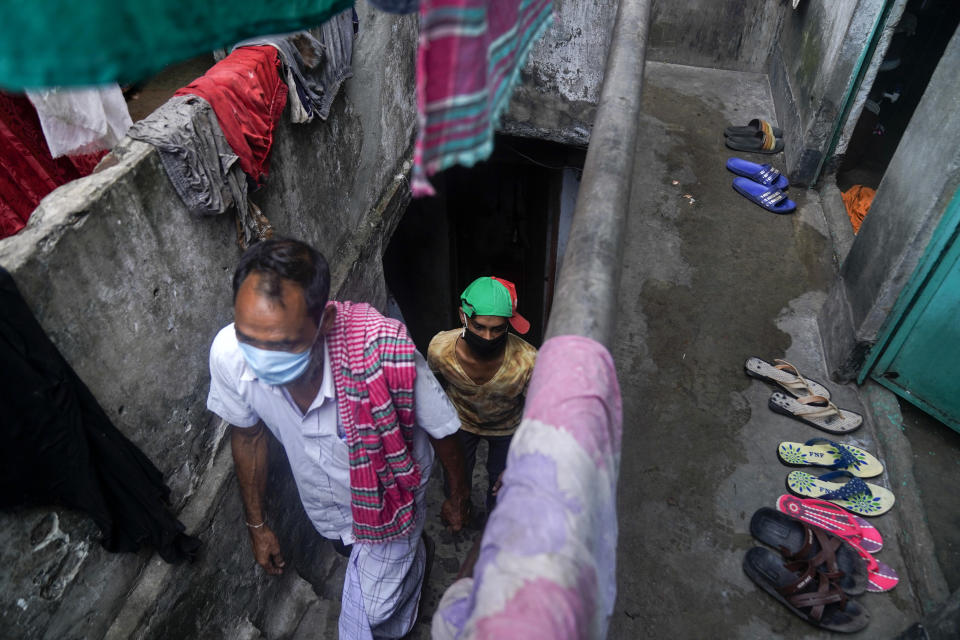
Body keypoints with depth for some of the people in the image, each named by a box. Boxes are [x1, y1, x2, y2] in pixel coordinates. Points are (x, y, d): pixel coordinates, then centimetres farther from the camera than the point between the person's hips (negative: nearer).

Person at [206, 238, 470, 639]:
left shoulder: (380, 355, -43)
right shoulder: (229, 354, -31)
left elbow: (442, 431, -22)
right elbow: (247, 436, -8)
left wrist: (459, 496, -3)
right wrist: (257, 524, 5)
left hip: (386, 503, -4)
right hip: (322, 507, 4)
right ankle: (409, 557, 70)